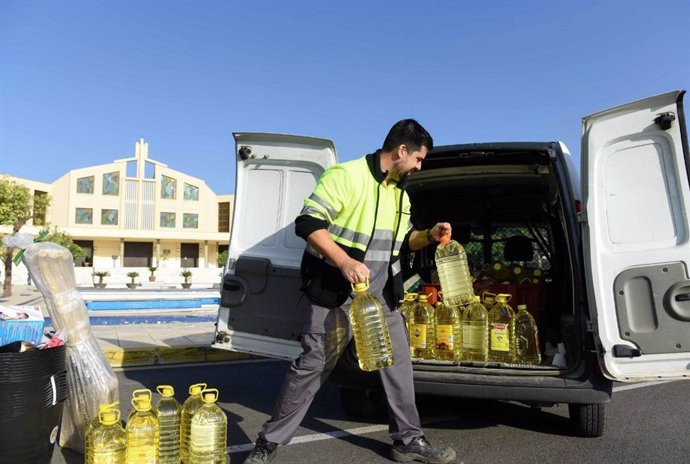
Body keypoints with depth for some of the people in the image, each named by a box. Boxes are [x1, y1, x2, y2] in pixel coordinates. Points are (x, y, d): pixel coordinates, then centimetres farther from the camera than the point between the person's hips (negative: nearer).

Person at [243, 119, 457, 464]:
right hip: (335, 292, -7)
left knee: (398, 361, 10)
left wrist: (429, 236, 4)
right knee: (312, 364, -2)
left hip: (381, 295, 8)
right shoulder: (345, 175, -14)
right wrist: (345, 263, -29)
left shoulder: (400, 193, 13)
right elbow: (308, 223, -20)